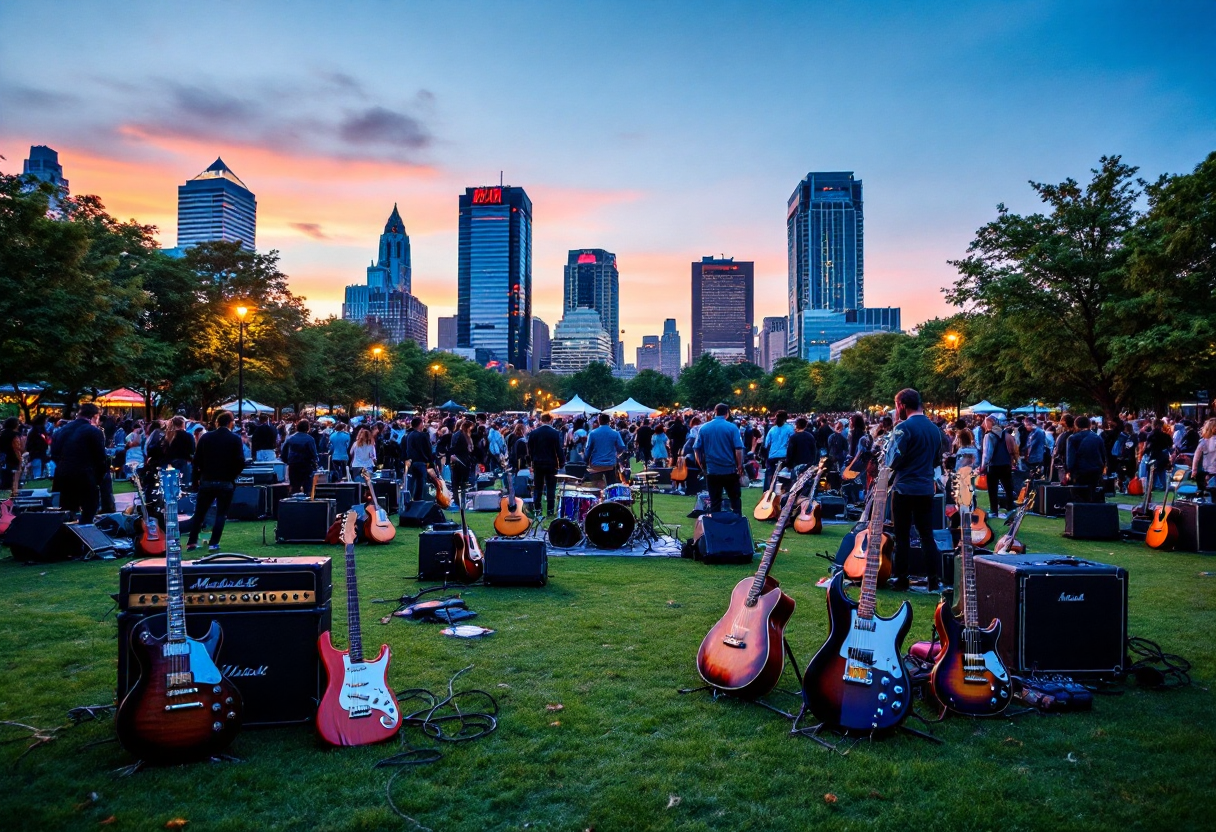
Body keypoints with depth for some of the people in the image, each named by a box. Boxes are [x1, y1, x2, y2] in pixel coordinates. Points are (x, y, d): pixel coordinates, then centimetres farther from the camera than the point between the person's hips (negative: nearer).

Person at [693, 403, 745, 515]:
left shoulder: (704, 428, 1)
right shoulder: (732, 428, -7)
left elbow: (697, 449, 3)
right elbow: (738, 449, -12)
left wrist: (702, 465, 13)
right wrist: (740, 466, -3)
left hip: (712, 471, 2)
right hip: (730, 470, -2)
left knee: (714, 502, 8)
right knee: (735, 499, 11)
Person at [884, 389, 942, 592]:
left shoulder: (903, 427, -14)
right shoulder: (935, 428, 10)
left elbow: (893, 460, -17)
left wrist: (891, 441, -1)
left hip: (904, 489, -6)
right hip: (926, 489, 6)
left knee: (902, 536, 2)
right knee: (927, 535, 11)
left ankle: (901, 580, 7)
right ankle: (935, 580, 11)